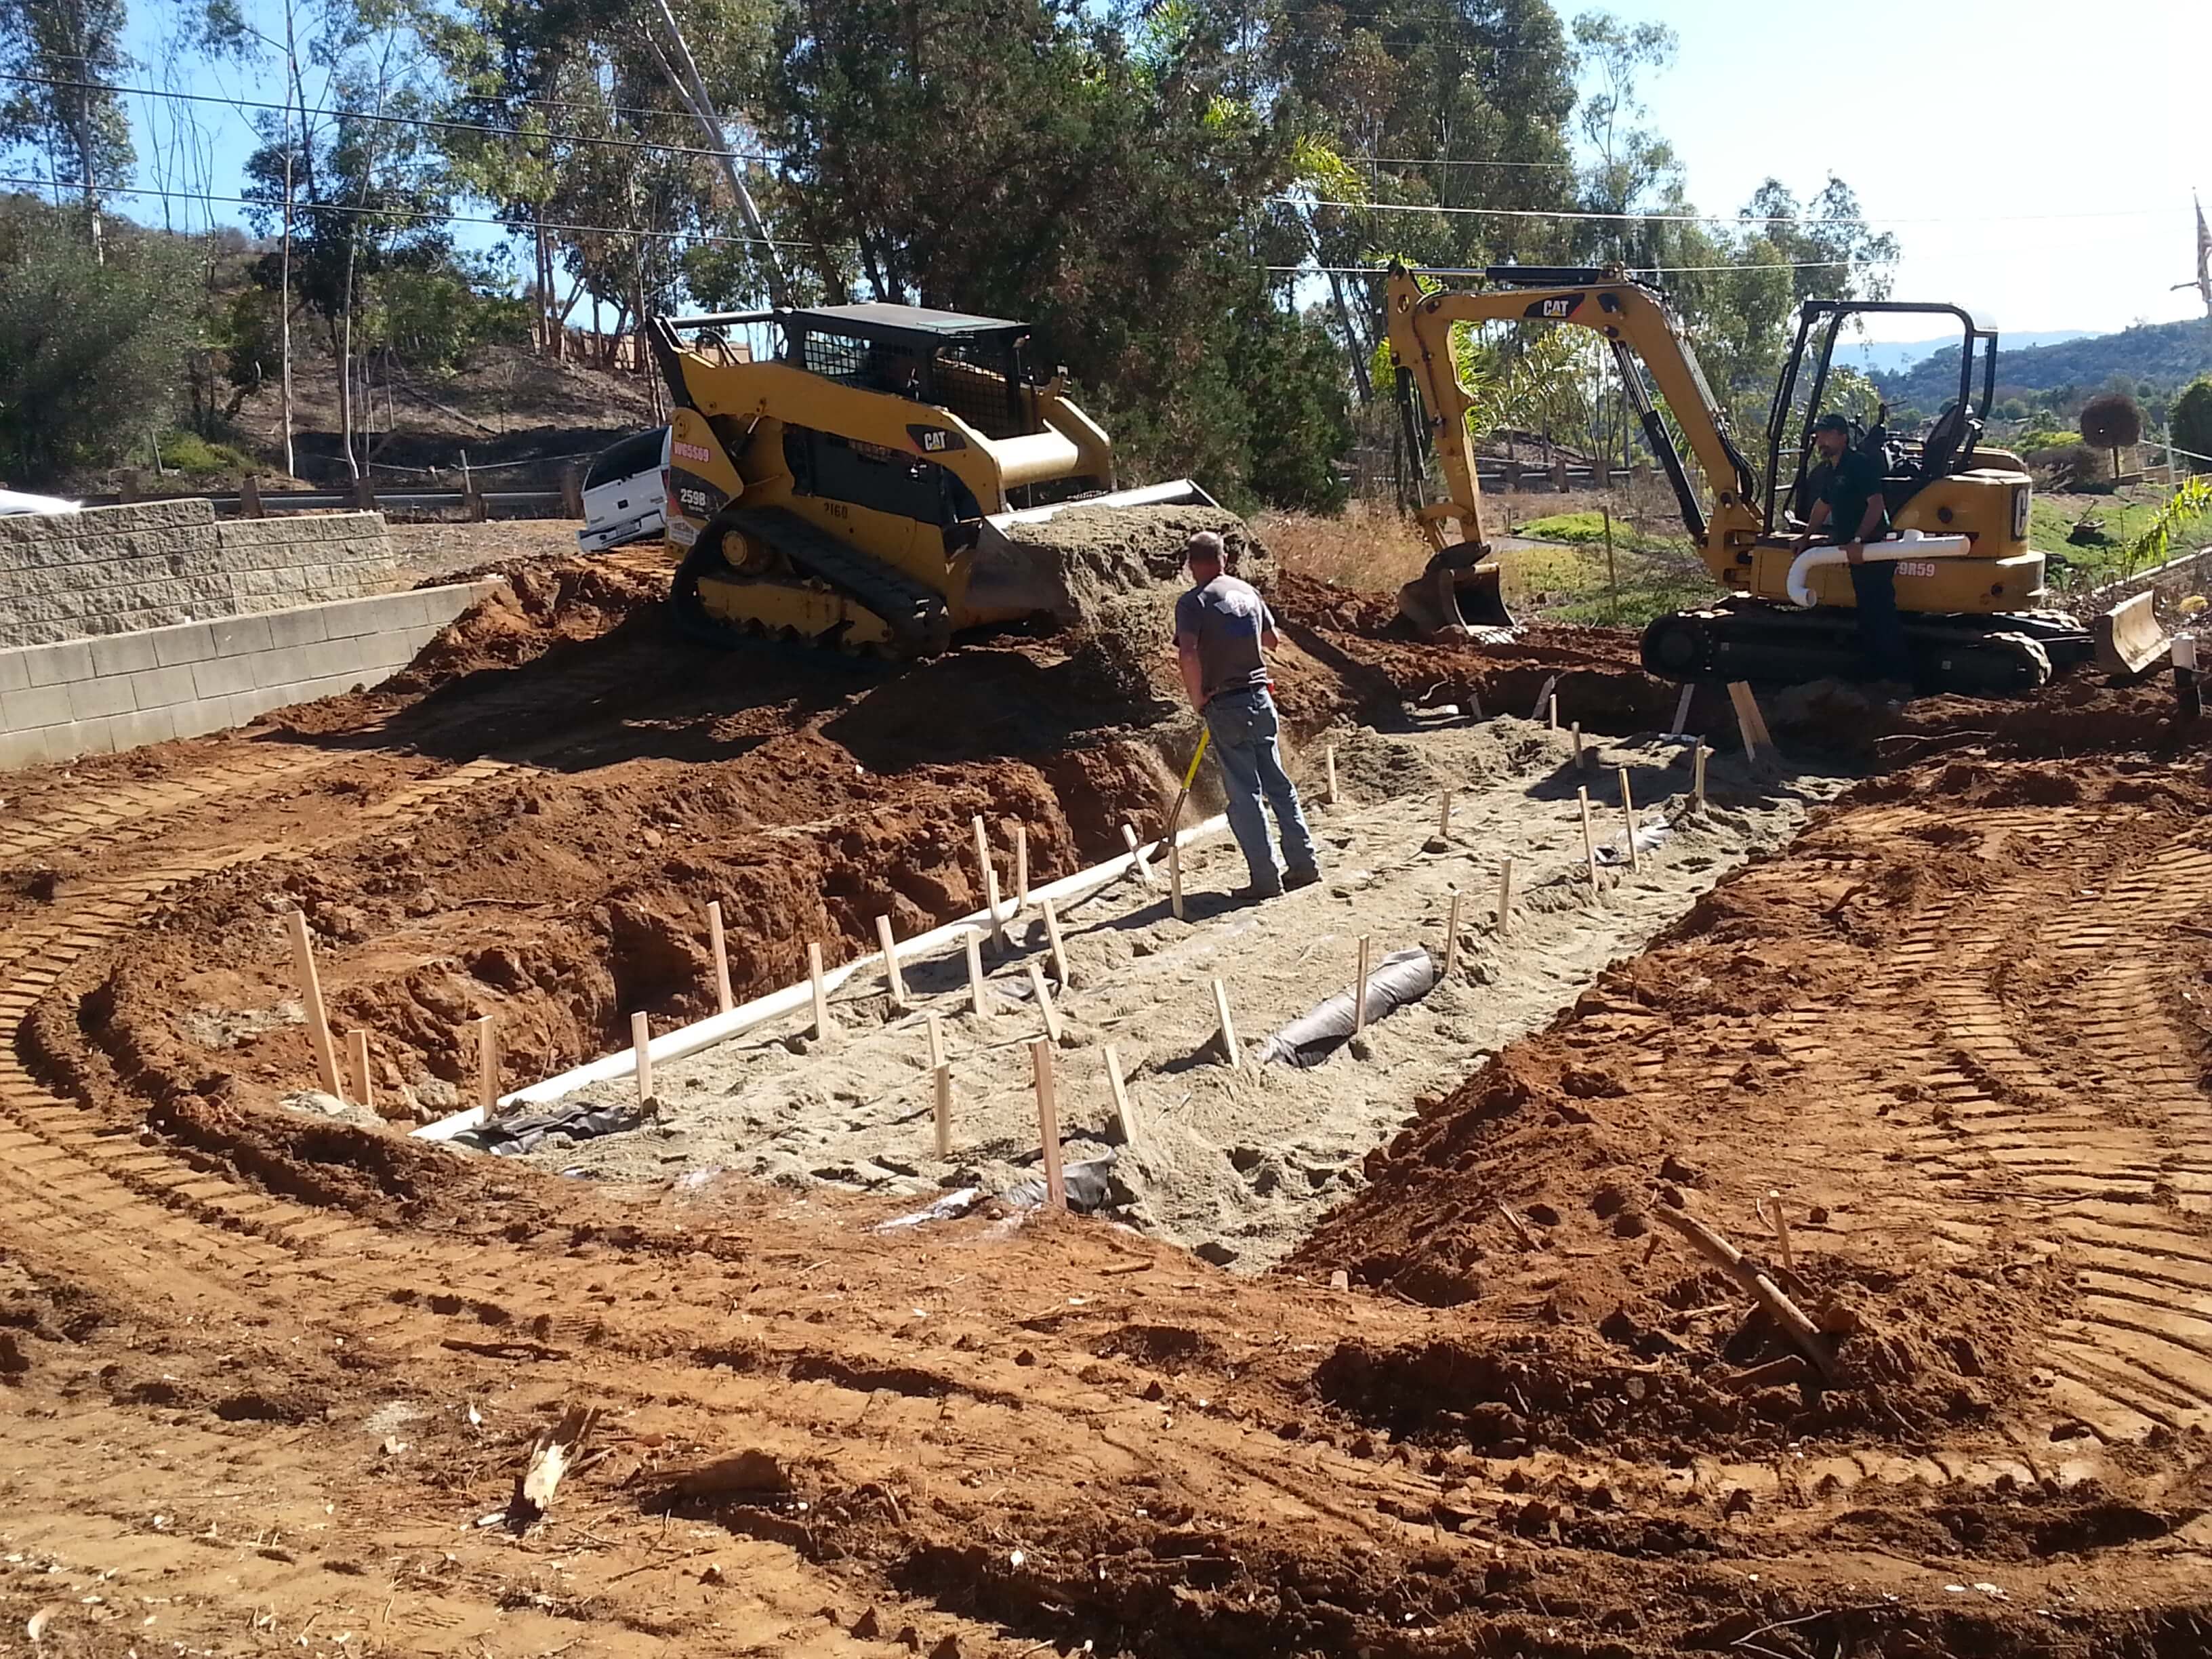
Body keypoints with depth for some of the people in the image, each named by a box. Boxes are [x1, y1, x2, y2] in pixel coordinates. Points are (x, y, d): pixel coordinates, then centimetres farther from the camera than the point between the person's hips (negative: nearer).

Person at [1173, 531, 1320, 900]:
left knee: (1244, 794, -1)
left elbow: (1188, 655, -24)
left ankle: (1265, 878, 1)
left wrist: (1198, 699, -11)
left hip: (1225, 706, -6)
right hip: (1260, 698, 6)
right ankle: (1304, 863, 19)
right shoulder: (1247, 591, 8)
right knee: (1278, 784, 15)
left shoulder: (1193, 602, -10)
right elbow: (1273, 639, 19)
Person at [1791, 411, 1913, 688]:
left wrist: (1858, 540, -31)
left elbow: (1876, 504, -24)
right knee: (1869, 616, 15)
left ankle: (1901, 678, -6)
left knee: (1881, 614, -10)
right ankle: (1880, 674, 22)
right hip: (1858, 554, 10)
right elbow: (1823, 505, 33)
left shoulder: (1860, 464, -13)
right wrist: (1807, 537, 36)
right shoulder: (1834, 472, 17)